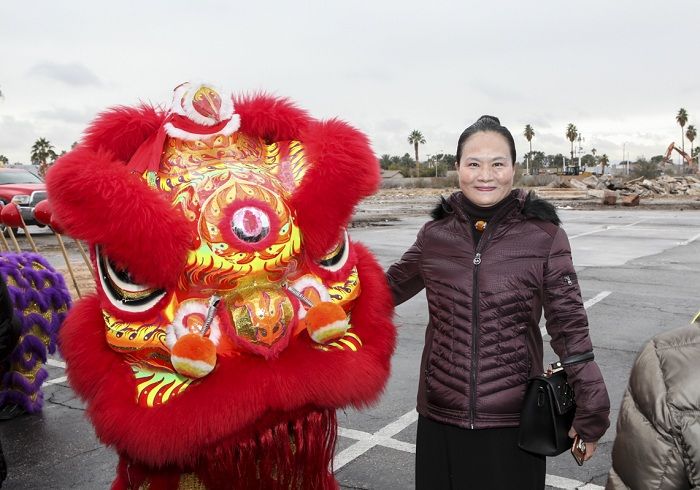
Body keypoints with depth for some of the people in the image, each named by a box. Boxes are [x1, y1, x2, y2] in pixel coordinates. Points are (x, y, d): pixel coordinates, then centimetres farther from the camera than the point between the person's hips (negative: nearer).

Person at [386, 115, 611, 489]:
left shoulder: (545, 237, -8)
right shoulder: (435, 234, -1)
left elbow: (569, 326, -4)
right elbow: (390, 288, 15)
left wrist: (590, 415, -3)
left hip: (514, 423, -2)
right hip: (440, 417, 2)